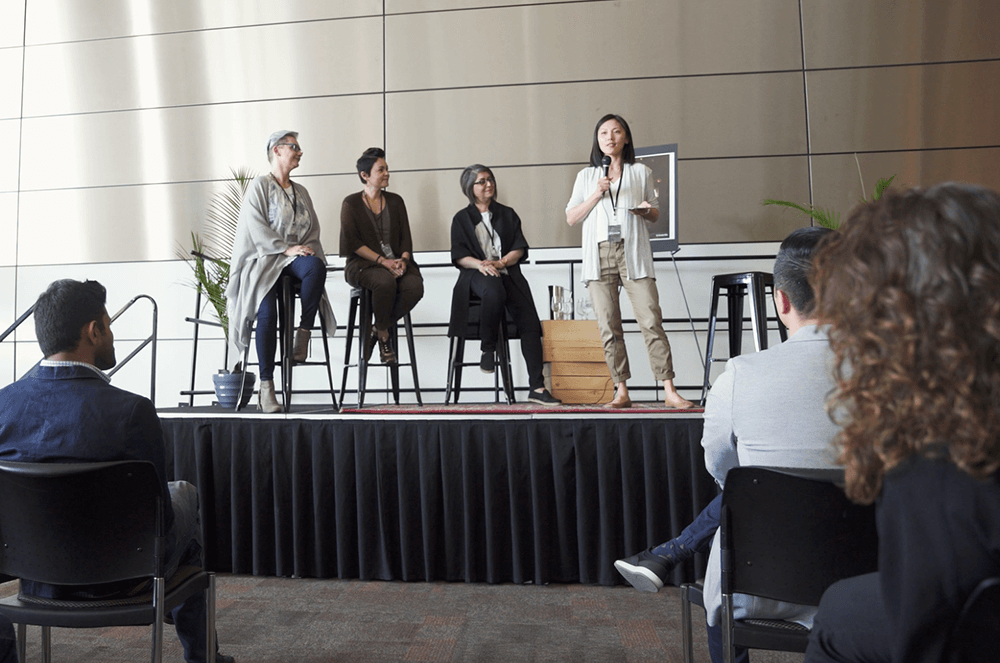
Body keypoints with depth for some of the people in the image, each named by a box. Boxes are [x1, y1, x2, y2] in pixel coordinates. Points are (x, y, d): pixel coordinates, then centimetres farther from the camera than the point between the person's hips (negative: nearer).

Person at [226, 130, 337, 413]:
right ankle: (266, 387, -24)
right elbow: (256, 227, -6)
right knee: (267, 312, -29)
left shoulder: (301, 192, 24)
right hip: (264, 259, -4)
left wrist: (307, 249, -2)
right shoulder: (259, 186, 7)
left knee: (317, 267, -35)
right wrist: (286, 248, -16)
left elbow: (313, 230, 19)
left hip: (295, 259, 4)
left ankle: (304, 332, -26)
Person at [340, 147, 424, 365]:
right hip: (363, 264, -4)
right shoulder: (351, 203, 5)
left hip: (396, 261, 4)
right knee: (385, 282, -38)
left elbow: (406, 237, 11)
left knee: (415, 285, -29)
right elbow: (353, 242, -5)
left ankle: (377, 329, -9)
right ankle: (383, 336, -12)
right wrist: (383, 261, -18)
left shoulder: (395, 201, 17)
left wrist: (403, 260, -11)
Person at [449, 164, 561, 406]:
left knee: (530, 322, -18)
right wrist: (480, 264, -17)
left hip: (508, 274, 3)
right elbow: (459, 255, 3)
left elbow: (519, 248, 10)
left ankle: (537, 387, -20)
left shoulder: (507, 214, 22)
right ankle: (487, 349, -22)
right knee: (494, 291, -41)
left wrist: (500, 262, -9)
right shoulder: (462, 218, 16)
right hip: (477, 275, -3)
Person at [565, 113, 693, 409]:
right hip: (599, 254, 1)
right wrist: (597, 194, -3)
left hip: (633, 253, -1)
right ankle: (621, 393, 4)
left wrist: (647, 211, -5)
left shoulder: (641, 172, 15)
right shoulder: (586, 176, 17)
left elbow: (655, 215, 18)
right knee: (609, 326, -2)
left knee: (651, 321, -11)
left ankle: (670, 392, -9)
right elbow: (571, 218, 10)